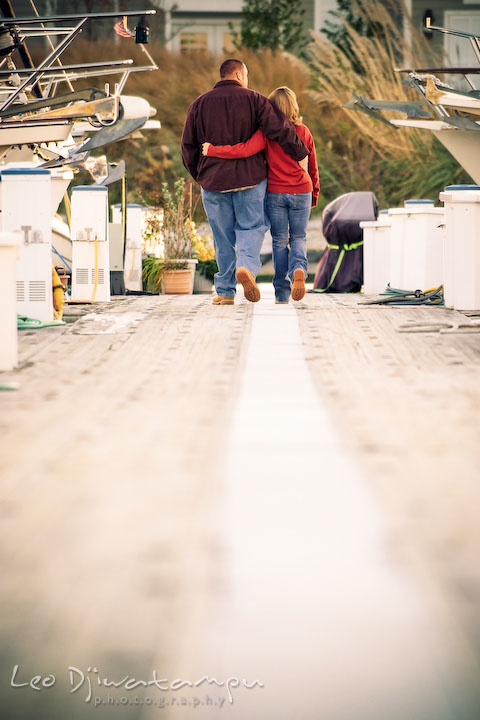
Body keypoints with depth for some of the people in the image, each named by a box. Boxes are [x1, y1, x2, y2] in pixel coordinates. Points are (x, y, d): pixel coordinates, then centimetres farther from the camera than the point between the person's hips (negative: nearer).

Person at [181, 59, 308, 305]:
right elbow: (280, 130, -9)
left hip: (213, 181, 2)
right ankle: (247, 266, -24)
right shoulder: (254, 100, -1)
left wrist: (199, 176, 20)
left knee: (223, 236, 8)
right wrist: (300, 154, 1)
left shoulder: (199, 105, 7)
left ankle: (225, 291, 8)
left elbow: (188, 147, 9)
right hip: (250, 179, -2)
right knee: (251, 227, 5)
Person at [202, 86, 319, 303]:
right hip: (301, 192, 1)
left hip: (275, 193, -1)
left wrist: (212, 150, -14)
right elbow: (312, 166, 8)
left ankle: (282, 293, 8)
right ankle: (298, 269, -19)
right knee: (298, 238, 12)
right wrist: (315, 192, 22)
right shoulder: (303, 131, 0)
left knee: (280, 241, 9)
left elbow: (245, 150, -23)